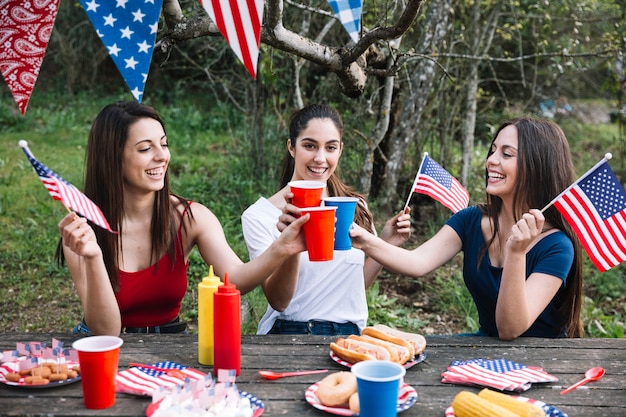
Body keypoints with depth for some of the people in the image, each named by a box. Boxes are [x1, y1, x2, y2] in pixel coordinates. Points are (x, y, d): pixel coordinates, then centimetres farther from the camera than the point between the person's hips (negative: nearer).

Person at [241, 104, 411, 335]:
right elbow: (278, 301, -10)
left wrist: (386, 244, 3)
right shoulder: (259, 216, -5)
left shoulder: (356, 207, 7)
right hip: (288, 333, -4)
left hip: (348, 334, 4)